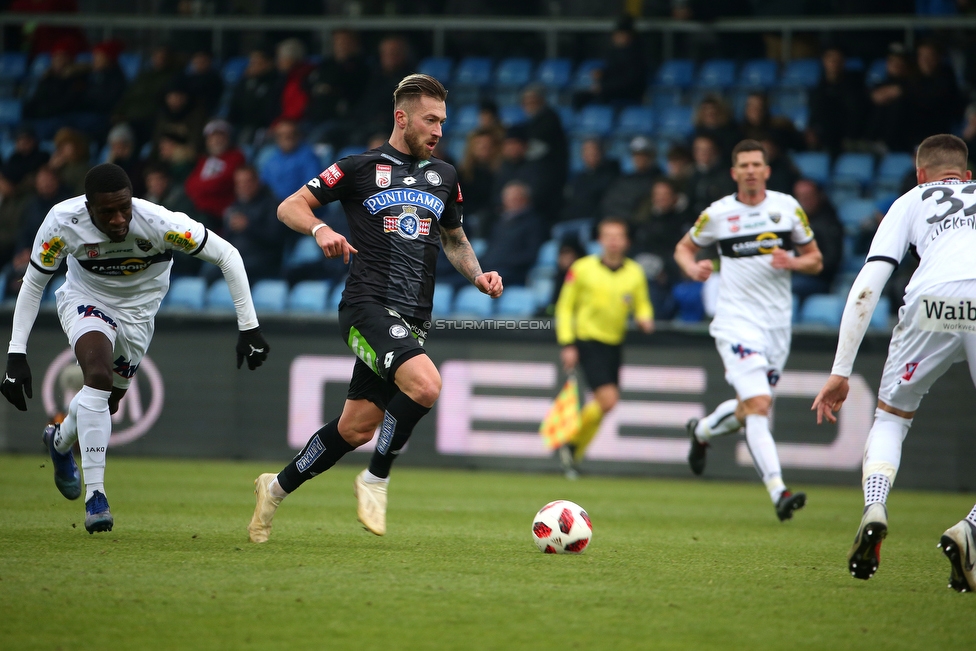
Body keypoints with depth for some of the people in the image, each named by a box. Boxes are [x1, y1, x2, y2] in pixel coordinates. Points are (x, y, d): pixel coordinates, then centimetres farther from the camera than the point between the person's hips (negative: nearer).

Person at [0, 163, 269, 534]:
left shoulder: (158, 223, -34)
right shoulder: (63, 222, -29)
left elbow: (227, 256, -22)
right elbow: (33, 284, -13)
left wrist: (248, 328, -23)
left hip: (137, 313, 2)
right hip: (86, 300, -2)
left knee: (106, 403, 11)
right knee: (99, 376, -28)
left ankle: (61, 441, 47)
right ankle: (95, 494, -24)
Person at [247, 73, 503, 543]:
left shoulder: (443, 177, 16)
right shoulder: (360, 168, 0)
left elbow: (455, 239, 30)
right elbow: (290, 207, 3)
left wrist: (478, 275, 11)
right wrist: (320, 230, -18)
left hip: (413, 320, 6)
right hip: (369, 306, -6)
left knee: (357, 426, 6)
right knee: (425, 384, -29)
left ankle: (278, 487, 26)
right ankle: (376, 479, -10)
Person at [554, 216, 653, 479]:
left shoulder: (635, 273, 4)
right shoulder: (582, 269, -5)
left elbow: (642, 306, 15)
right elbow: (565, 307, 1)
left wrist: (645, 319, -9)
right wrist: (567, 345, -6)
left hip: (614, 343, 5)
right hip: (588, 341, -5)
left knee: (604, 403, 6)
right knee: (607, 400, -18)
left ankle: (573, 455, 23)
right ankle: (570, 441, 3)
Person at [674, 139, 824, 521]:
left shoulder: (787, 207, 4)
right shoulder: (718, 214, -1)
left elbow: (815, 260, 9)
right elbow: (684, 248, 15)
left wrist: (792, 262, -13)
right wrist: (693, 268, -8)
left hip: (778, 324, 4)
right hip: (737, 322, -4)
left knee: (749, 410, 14)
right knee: (759, 405, -20)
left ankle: (702, 432, 47)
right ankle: (778, 493, -26)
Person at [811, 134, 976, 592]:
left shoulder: (911, 201, 31)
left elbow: (867, 286, 19)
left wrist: (840, 373, 19)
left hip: (933, 299, 0)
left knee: (891, 417, 23)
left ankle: (874, 508, -3)